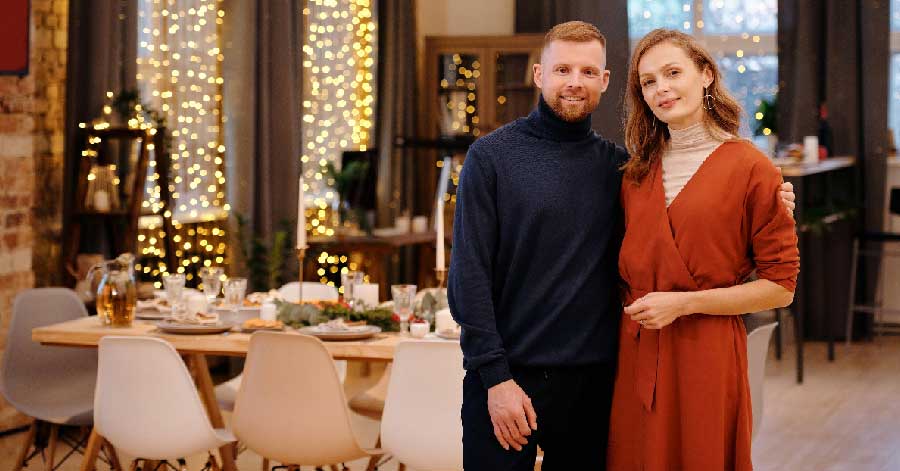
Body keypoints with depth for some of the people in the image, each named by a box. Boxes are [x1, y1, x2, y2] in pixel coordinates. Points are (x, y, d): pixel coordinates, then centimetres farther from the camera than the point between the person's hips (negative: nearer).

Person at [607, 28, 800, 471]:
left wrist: (684, 303, -13)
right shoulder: (637, 173, 10)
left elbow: (780, 286, -7)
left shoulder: (750, 169, -6)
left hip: (706, 351, -4)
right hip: (636, 351, 5)